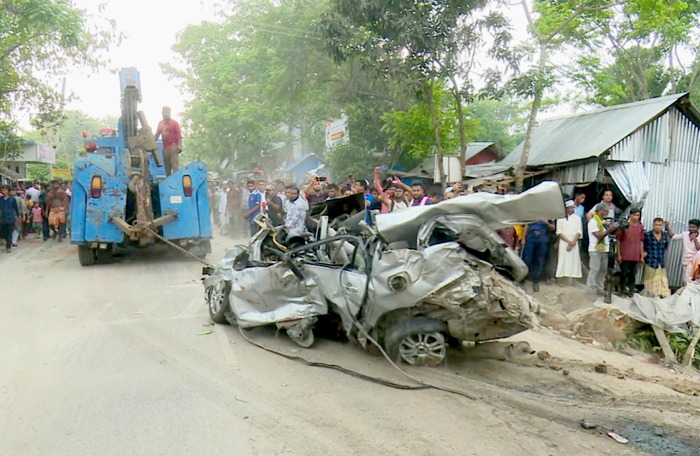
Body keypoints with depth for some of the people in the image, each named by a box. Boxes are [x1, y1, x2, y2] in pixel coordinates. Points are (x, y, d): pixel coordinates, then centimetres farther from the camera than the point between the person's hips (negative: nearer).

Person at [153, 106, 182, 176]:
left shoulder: (174, 123, -2)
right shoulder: (160, 123, 14)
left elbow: (179, 135, -8)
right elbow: (157, 135, 21)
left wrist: (180, 146, -19)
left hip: (173, 147, -5)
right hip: (165, 148, 5)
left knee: (175, 167, -12)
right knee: (167, 167, 6)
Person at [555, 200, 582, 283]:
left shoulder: (577, 218, 10)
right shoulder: (560, 218, 3)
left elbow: (579, 232, 3)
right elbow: (559, 233, -3)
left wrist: (572, 242, -10)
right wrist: (568, 241, -12)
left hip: (574, 244, 2)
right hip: (564, 243, -2)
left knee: (573, 261, -2)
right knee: (563, 261, -5)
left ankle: (571, 278, -1)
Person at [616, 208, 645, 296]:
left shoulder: (641, 227, 6)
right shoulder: (624, 226, -4)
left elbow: (641, 242, 10)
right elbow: (619, 241, -2)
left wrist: (642, 256, 9)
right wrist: (619, 254, -6)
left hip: (636, 256, 3)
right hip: (625, 256, -3)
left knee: (633, 274, 6)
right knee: (624, 273, 4)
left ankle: (631, 290, 14)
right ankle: (622, 289, 17)